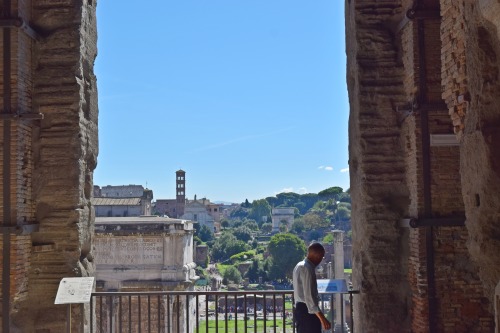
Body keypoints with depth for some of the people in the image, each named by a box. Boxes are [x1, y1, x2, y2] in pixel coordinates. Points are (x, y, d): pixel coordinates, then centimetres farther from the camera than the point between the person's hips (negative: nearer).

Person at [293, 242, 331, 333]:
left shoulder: (300, 266, 13)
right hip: (307, 312, -10)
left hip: (300, 310, 10)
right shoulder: (307, 269, -18)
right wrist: (322, 318, -27)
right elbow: (309, 296, -24)